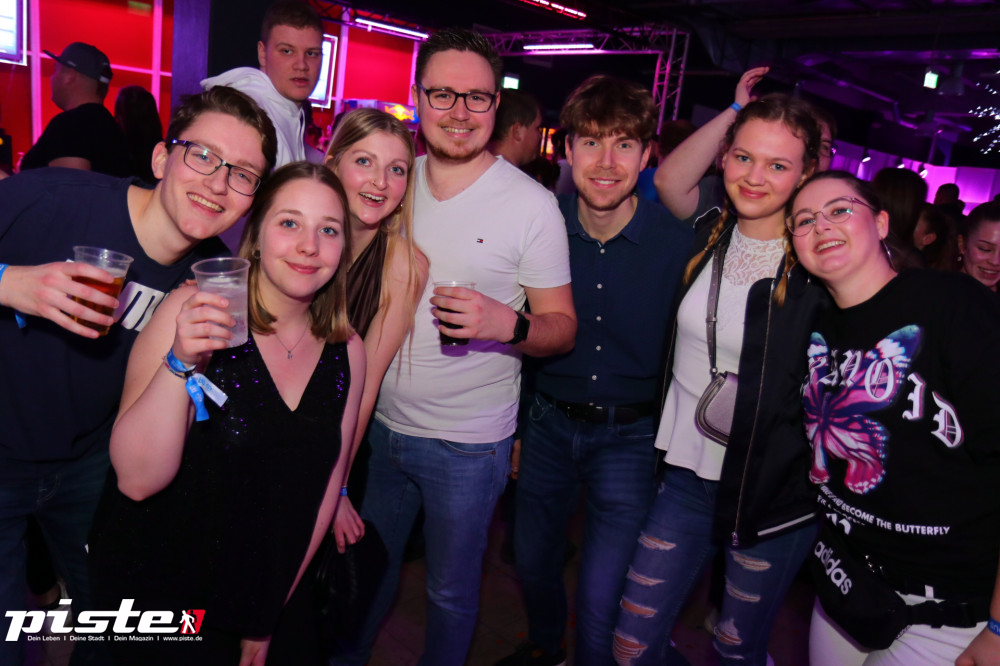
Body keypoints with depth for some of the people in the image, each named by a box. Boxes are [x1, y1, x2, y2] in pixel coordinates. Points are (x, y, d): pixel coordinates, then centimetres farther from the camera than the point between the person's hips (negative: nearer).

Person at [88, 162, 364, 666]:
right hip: (152, 592, -4)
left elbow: (326, 486, 4)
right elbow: (136, 479, -21)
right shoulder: (192, 313, -17)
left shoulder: (346, 353, -5)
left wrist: (269, 614, 6)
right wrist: (181, 362, -34)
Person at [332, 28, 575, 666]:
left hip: (468, 443, -4)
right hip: (382, 422, 5)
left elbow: (562, 326, -9)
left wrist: (509, 325, -30)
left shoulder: (532, 204, -12)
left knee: (451, 590, 14)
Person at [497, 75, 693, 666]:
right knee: (533, 561, 21)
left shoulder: (677, 242, -14)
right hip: (549, 424, 3)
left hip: (630, 438, -3)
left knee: (601, 598, -1)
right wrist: (513, 427, 7)